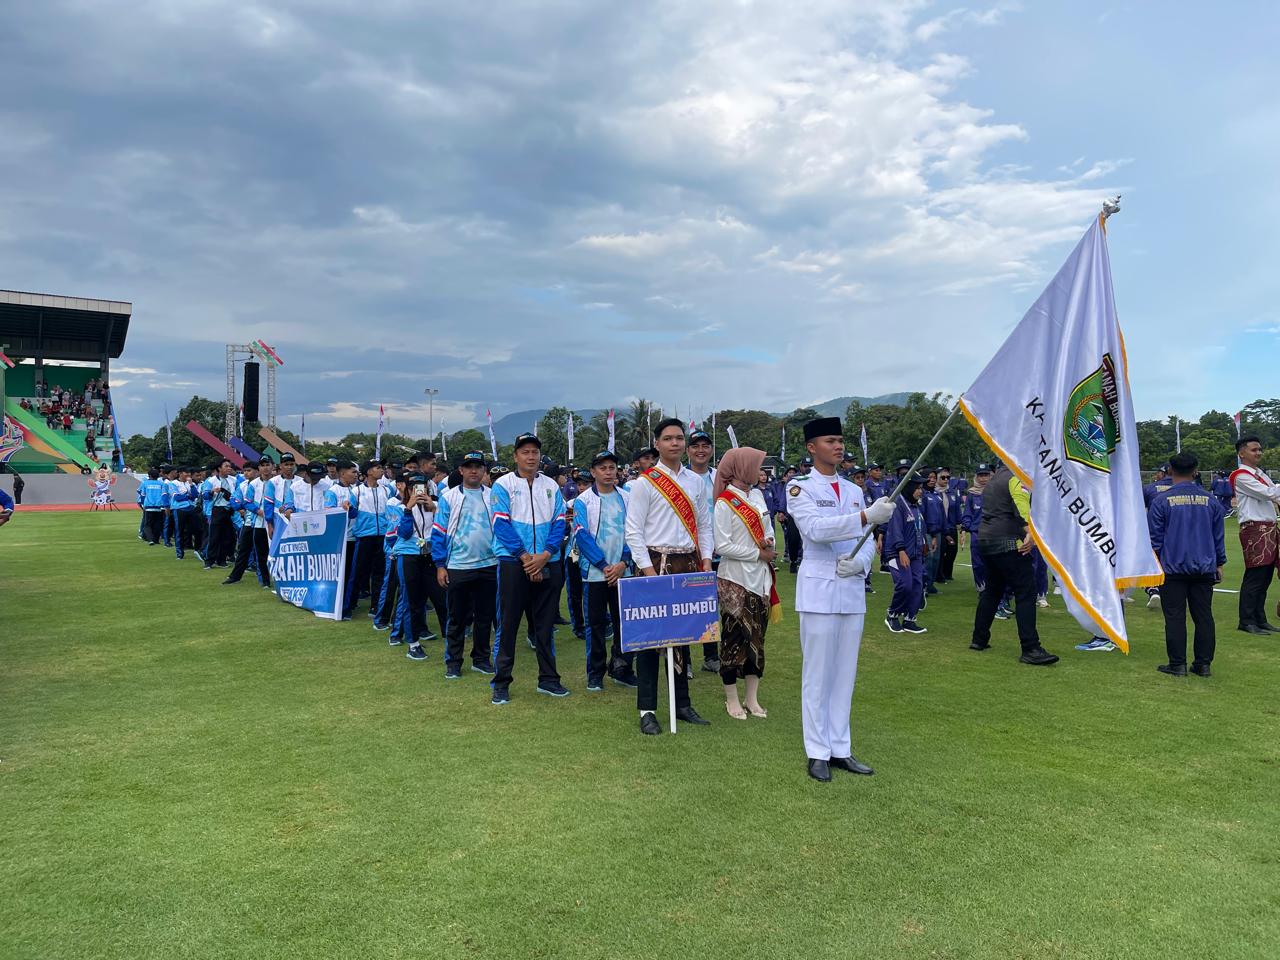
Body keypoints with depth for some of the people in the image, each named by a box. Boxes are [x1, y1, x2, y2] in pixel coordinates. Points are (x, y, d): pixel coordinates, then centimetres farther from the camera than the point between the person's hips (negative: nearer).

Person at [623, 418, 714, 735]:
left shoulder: (696, 481, 11)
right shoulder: (644, 482, -5)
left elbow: (704, 525, 14)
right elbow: (633, 531, -7)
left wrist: (705, 560, 2)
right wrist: (648, 569, -14)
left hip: (688, 563, 5)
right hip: (656, 562, -5)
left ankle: (682, 704, 22)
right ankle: (647, 710, 7)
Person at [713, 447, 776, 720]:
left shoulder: (757, 495, 8)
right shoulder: (724, 503, -12)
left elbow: (768, 527, 17)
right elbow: (723, 546, -16)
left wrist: (768, 540, -6)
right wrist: (758, 553, -13)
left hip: (759, 577, 7)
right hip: (735, 580, -7)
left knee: (757, 637, 11)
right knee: (734, 637, 2)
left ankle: (752, 698, 22)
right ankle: (731, 699, 16)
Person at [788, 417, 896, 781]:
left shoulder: (854, 490, 14)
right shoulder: (800, 488, -4)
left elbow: (868, 540, 14)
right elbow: (816, 529, -21)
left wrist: (860, 561, -8)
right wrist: (866, 516, -30)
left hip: (853, 589, 6)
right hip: (819, 589, -6)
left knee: (845, 673, 10)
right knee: (817, 675, 0)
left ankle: (841, 750, 20)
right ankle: (818, 753, 10)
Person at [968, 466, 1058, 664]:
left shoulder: (996, 478, 22)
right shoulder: (1017, 478, -8)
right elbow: (1022, 506, -24)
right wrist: (1031, 533, -35)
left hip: (985, 539, 10)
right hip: (1007, 543, -10)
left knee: (992, 590, 20)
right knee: (1026, 593, -10)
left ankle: (979, 639, 25)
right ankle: (1030, 649, -14)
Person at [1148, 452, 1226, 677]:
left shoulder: (1161, 500, -6)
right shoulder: (1210, 500, 5)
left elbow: (1154, 538, -4)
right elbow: (1218, 536, 12)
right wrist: (1219, 564, 21)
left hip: (1173, 568, -3)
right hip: (1205, 569, 4)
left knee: (1175, 617, 1)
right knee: (1203, 616, 9)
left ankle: (1177, 664, 3)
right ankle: (1203, 664, 12)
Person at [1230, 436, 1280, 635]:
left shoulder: (1261, 475, 19)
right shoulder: (1241, 476, -9)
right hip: (1254, 530, -9)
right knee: (1254, 577, -8)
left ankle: (1260, 620, 18)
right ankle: (1246, 622, -2)